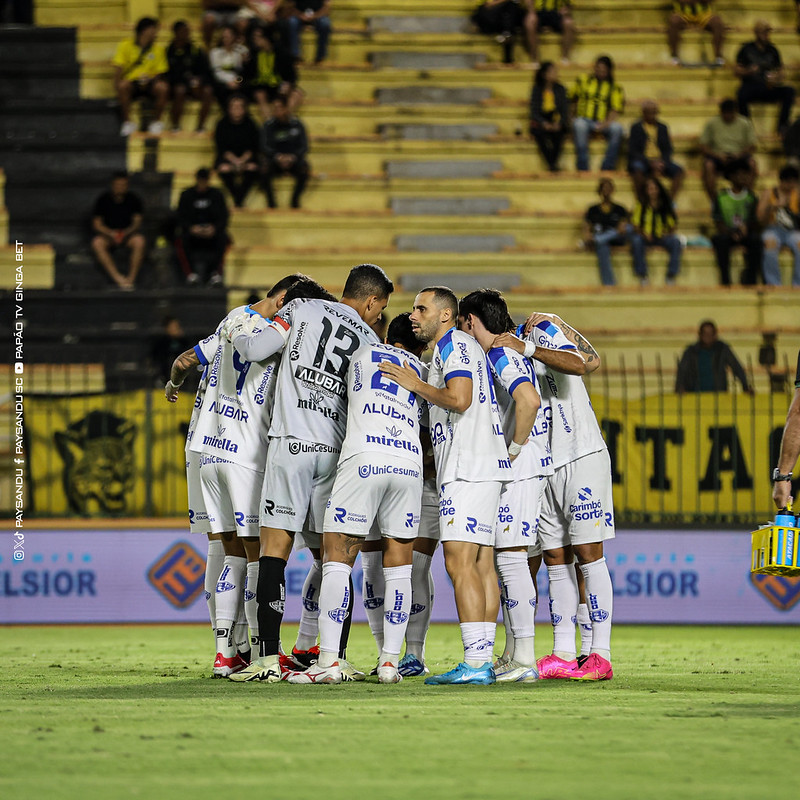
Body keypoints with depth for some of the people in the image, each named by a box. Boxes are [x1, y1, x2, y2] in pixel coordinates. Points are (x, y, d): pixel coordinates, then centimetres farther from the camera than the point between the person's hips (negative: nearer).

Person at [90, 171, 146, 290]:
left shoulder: (134, 200, 0)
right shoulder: (103, 200, -2)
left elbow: (137, 222, 0)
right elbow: (97, 224, -3)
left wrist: (126, 232, -21)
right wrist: (111, 233, -22)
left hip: (128, 232, 0)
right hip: (107, 232, 0)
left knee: (139, 242, -35)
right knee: (97, 243, -35)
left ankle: (131, 278, -31)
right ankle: (117, 278, -44)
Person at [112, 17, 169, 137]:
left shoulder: (158, 48, 6)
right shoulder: (126, 46, 0)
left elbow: (160, 73, 4)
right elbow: (118, 69, -6)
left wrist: (149, 79, -18)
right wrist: (117, 86, -25)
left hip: (148, 83, 1)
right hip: (131, 82, -1)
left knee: (162, 87, -32)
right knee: (123, 86, -37)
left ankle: (156, 122, -9)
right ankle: (127, 122, -18)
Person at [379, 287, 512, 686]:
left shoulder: (454, 345, -5)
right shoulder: (455, 348, 25)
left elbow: (459, 399, -19)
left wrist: (416, 385, -7)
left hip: (467, 467, -11)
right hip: (484, 467, 11)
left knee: (460, 563, -14)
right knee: (479, 565, 7)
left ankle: (475, 662, -20)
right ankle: (483, 660, 6)